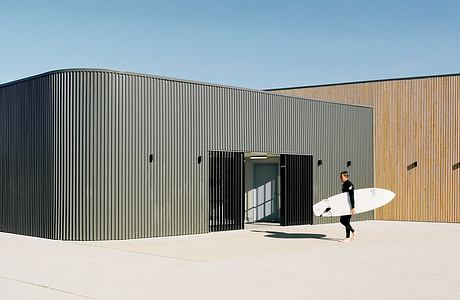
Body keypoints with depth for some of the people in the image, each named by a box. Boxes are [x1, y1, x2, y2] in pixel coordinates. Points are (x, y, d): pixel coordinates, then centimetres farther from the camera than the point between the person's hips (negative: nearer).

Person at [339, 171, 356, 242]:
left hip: (349, 205, -9)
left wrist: (353, 207, -28)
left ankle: (347, 237, 2)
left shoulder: (349, 185, -18)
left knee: (346, 221, -5)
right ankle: (353, 231, 24)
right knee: (342, 220, 10)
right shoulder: (343, 184, 12)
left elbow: (352, 197, -24)